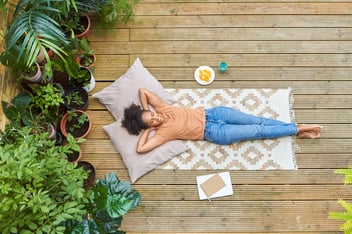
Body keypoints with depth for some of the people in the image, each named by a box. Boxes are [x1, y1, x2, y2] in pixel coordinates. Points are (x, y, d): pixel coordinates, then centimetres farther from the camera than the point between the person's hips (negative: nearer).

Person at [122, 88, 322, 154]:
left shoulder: (161, 109, 0)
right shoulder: (162, 132, -12)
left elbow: (143, 90, 8)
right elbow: (141, 149, -23)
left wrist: (146, 111, 2)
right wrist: (146, 130, -11)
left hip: (211, 113, 4)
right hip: (216, 133, -4)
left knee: (258, 121, 0)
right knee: (258, 131, -5)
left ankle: (299, 128, 9)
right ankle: (298, 130, 5)